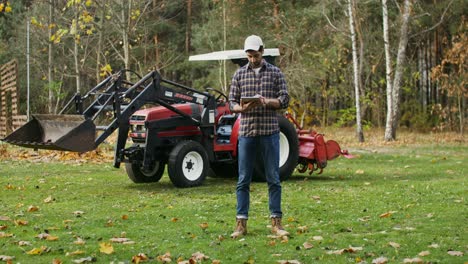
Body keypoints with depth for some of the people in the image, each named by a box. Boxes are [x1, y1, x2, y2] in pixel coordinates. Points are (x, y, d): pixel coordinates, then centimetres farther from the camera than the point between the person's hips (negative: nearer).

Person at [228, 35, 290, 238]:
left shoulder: (275, 73, 5)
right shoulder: (239, 74, 9)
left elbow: (285, 99, 1)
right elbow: (232, 101, 7)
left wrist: (266, 102, -18)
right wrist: (241, 108, -15)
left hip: (269, 131, -1)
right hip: (246, 131, 1)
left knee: (273, 178, 2)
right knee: (243, 179, 1)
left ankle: (276, 222, 9)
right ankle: (241, 223, 6)